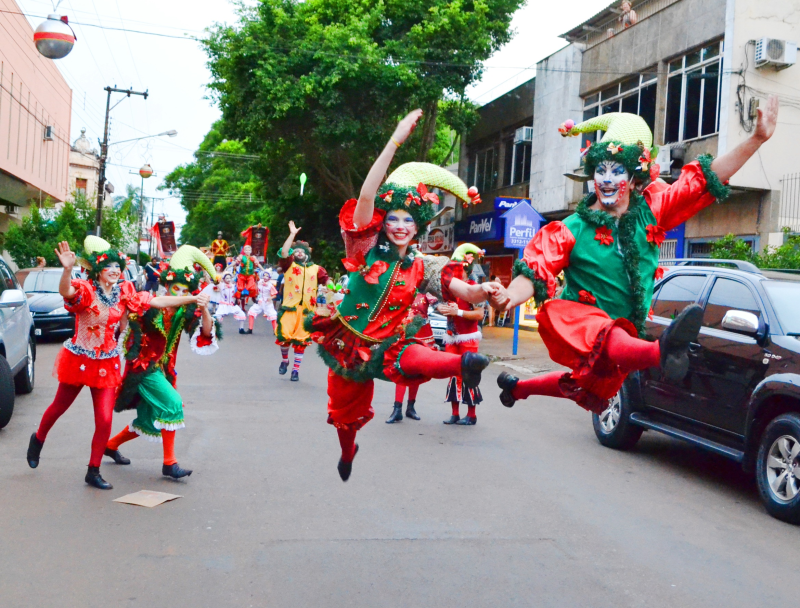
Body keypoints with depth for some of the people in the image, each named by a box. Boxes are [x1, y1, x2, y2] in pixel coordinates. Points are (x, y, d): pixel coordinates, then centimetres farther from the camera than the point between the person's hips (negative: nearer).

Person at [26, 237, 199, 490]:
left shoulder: (124, 293, -2)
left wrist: (193, 298, -4)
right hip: (78, 360, -3)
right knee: (60, 406, 18)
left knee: (104, 419, -2)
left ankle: (93, 472, 14)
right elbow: (65, 292, -39)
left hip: (107, 363, 3)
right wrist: (67, 269, -59)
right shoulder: (85, 290, -16)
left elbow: (157, 302, -1)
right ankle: (38, 440, 50)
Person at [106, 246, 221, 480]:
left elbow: (206, 333, -22)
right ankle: (169, 463, -14)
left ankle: (111, 444, 42)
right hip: (142, 367, -6)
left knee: (149, 422, 16)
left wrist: (204, 310, -37)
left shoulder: (186, 312, -7)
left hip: (163, 369, 6)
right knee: (171, 404, -23)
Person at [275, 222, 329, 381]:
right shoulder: (289, 265, 9)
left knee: (301, 340, 3)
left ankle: (296, 369, 14)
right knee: (285, 335, -11)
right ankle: (284, 360, 19)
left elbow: (326, 280, 1)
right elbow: (283, 253, -6)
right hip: (289, 307, -1)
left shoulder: (315, 269, 12)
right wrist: (292, 234, -5)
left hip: (307, 309, 1)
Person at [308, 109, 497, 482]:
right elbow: (366, 196, -23)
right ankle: (347, 457, 45)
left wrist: (483, 291, -37)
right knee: (345, 415, 16)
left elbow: (463, 291, -11)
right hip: (348, 343, 0)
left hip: (388, 346, 1)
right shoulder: (366, 250, -9)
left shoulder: (421, 268, -1)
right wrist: (395, 141, -30)